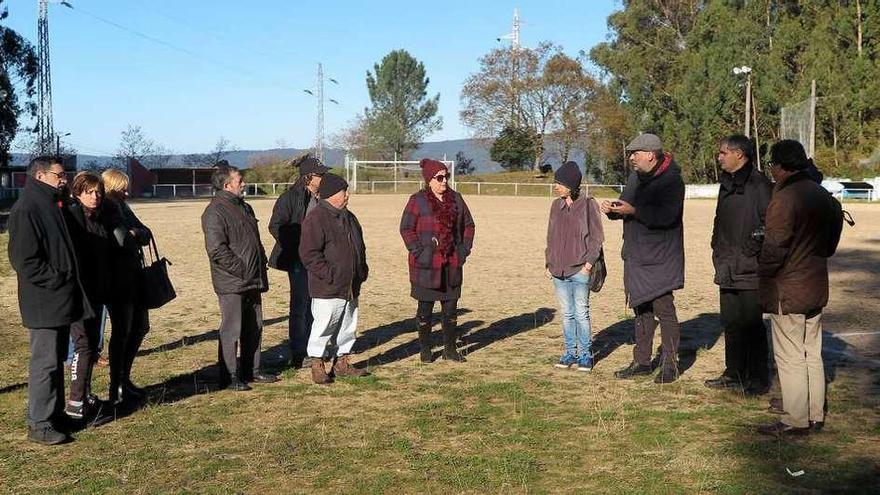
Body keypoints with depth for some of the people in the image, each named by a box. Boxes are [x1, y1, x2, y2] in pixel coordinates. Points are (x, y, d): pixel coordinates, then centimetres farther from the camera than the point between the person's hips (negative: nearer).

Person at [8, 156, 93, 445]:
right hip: (44, 302, -9)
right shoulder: (26, 210, -15)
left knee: (57, 359, 15)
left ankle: (55, 414, 25)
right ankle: (39, 424, 5)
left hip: (62, 300, 9)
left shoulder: (52, 205, 16)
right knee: (45, 362, -3)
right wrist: (56, 281, -17)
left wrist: (69, 285, 11)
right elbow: (24, 260, -20)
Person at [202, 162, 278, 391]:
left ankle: (252, 370, 25)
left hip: (252, 282, 9)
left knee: (254, 328, 14)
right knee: (231, 330, -3)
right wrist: (241, 270, -18)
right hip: (231, 284, -9)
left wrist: (260, 273, 15)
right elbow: (217, 250, -21)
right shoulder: (215, 212, -13)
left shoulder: (244, 208, 17)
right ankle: (229, 377, 5)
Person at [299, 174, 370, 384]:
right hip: (327, 288, -8)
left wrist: (362, 270, 15)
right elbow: (308, 254, -18)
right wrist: (329, 274, -20)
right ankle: (317, 366, 7)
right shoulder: (316, 218, -13)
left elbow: (359, 246, 26)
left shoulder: (348, 217, 15)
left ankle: (342, 363, 26)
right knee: (324, 327, -4)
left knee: (347, 326, 14)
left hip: (351, 287, 9)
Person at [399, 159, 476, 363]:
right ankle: (425, 350, 16)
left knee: (451, 307, 9)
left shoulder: (456, 199, 9)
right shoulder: (418, 200, -6)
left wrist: (465, 249, 7)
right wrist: (418, 251, -13)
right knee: (425, 307, 4)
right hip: (426, 264, -4)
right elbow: (406, 228, -6)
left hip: (452, 263, 4)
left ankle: (450, 349, 20)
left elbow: (468, 225, 17)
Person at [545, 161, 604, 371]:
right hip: (558, 270, 5)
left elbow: (596, 237, -3)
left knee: (581, 313, -1)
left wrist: (589, 261, -12)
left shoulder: (588, 205, -4)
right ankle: (570, 352, 20)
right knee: (566, 314, 10)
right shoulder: (556, 206, 11)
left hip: (580, 270, -5)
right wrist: (549, 263, 10)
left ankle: (585, 354, 10)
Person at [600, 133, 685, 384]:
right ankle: (642, 361, 23)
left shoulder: (671, 180, -13)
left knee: (663, 308, -6)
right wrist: (613, 208, -3)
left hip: (661, 258, -8)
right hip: (636, 256, 8)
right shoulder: (635, 177, 13)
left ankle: (670, 363, 4)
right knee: (641, 309, 14)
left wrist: (633, 210, -27)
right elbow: (626, 208, 20)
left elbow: (667, 215, -25)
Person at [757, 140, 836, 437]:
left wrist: (762, 276, -5)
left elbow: (774, 249, -20)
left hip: (787, 292, -9)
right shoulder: (823, 196, 7)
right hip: (816, 288, 9)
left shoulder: (783, 200, -20)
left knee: (790, 358, 0)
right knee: (812, 354, 16)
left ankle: (796, 421, 5)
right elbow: (829, 243, 16)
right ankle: (816, 415, 24)